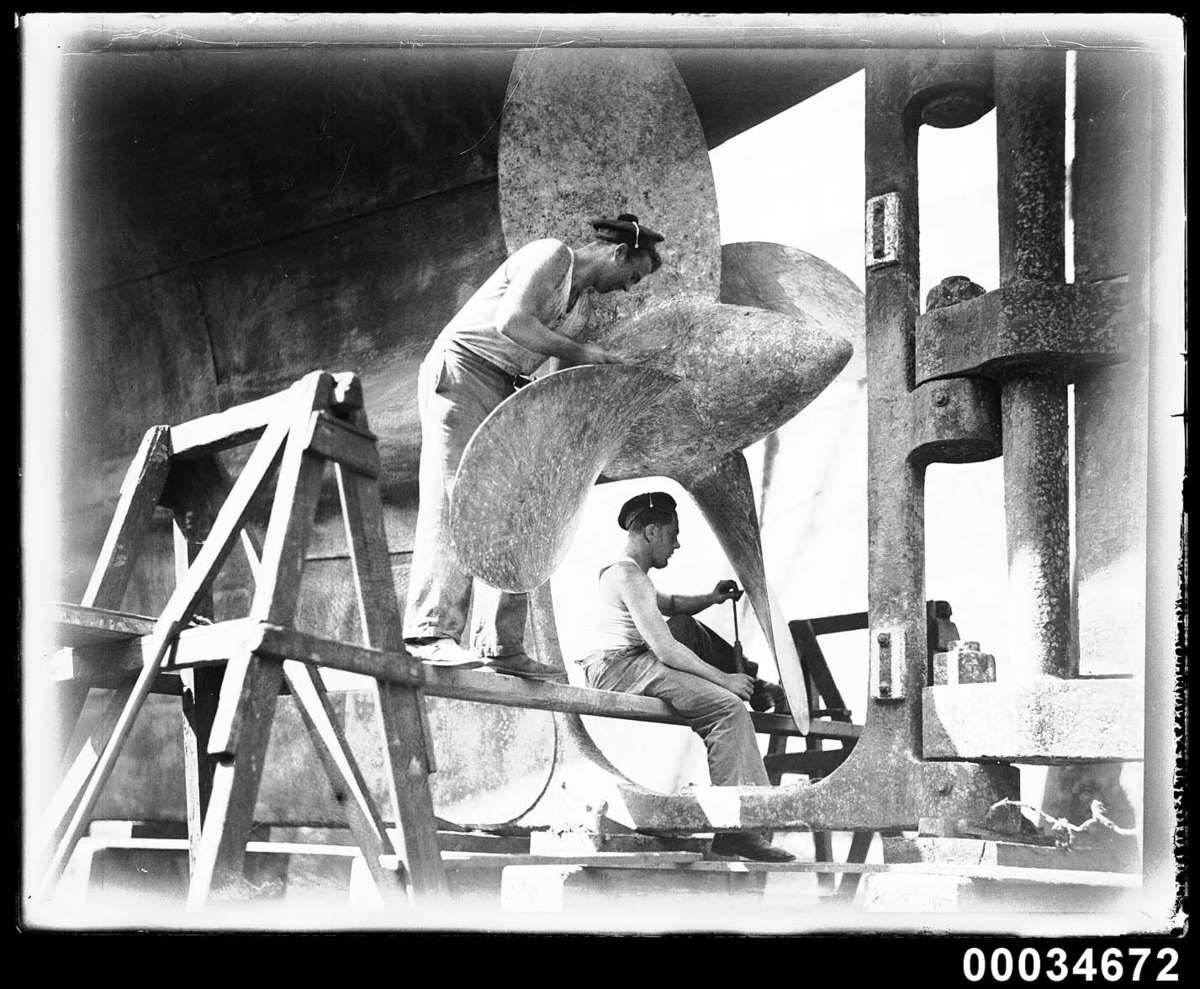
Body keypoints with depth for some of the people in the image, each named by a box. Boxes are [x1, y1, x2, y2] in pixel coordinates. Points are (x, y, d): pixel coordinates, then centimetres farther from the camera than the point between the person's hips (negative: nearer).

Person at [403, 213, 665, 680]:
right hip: (459, 371, -9)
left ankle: (501, 647, 2)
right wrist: (582, 352, -18)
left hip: (504, 393, 9)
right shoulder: (550, 255, -7)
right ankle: (431, 632, -22)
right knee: (454, 501, -17)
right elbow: (510, 321, -21)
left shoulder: (584, 301, 19)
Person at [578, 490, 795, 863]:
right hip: (620, 667, -11)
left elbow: (669, 604, 40)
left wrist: (711, 598, 20)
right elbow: (665, 650, -19)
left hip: (632, 663, 11)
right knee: (728, 707, -19)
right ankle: (732, 827, -22)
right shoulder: (628, 575, -12)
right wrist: (724, 679, -14)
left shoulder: (630, 573, 21)